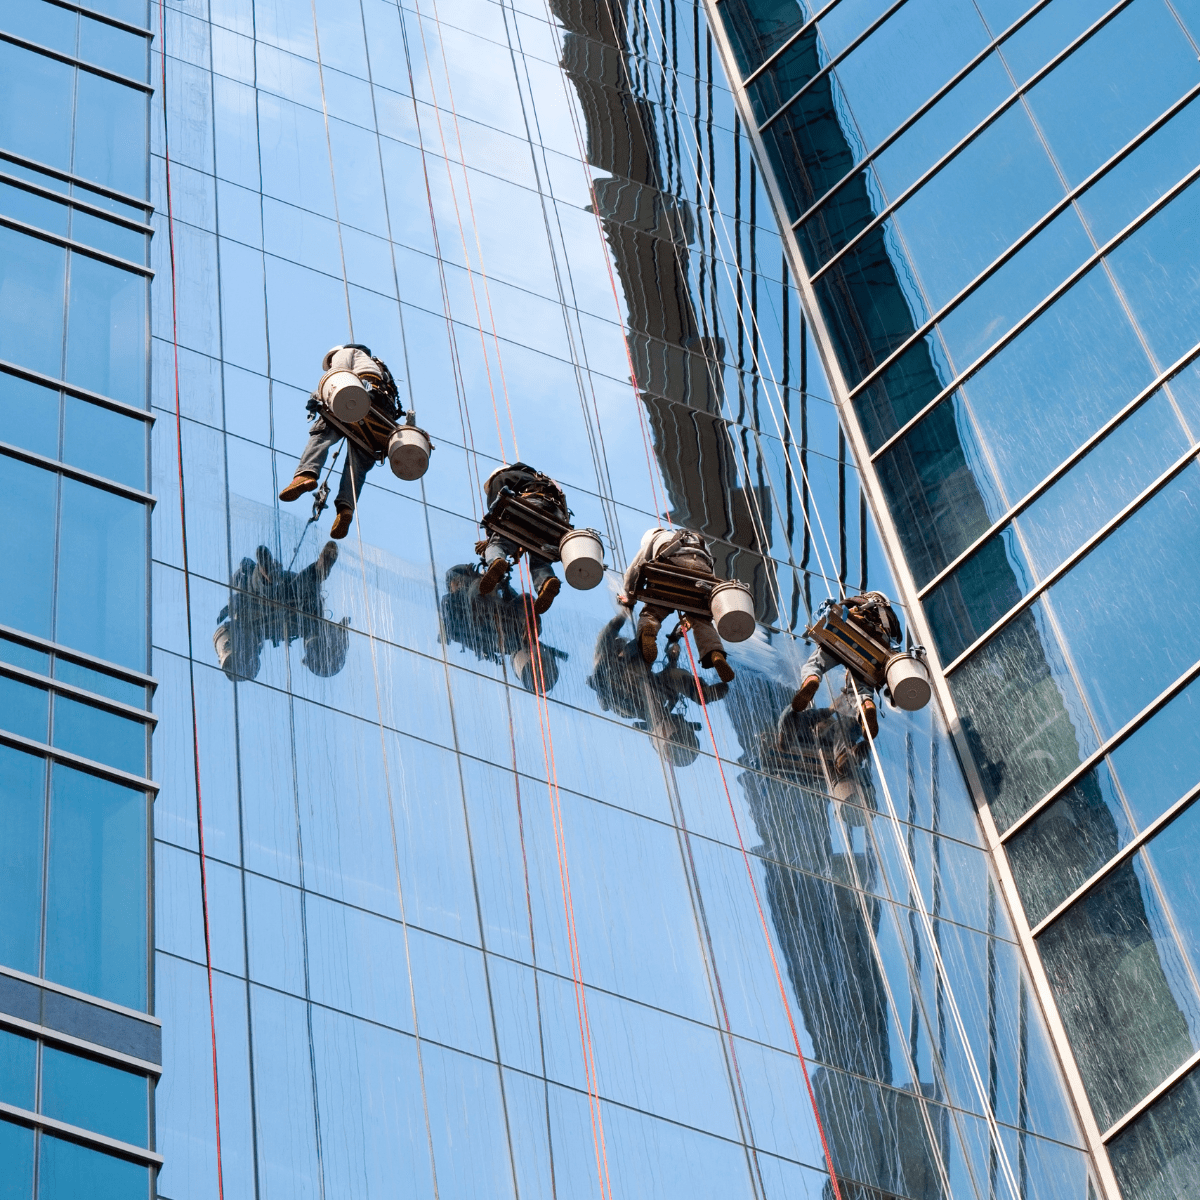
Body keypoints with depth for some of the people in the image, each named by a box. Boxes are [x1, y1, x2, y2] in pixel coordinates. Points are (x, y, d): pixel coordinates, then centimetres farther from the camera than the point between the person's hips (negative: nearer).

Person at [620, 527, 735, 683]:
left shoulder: (654, 537, 37)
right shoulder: (699, 540, 47)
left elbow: (633, 572, 34)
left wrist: (629, 598, 51)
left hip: (672, 563, -2)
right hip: (702, 569, 3)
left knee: (652, 611, 0)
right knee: (701, 620, 7)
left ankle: (647, 629, -38)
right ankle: (715, 654, -23)